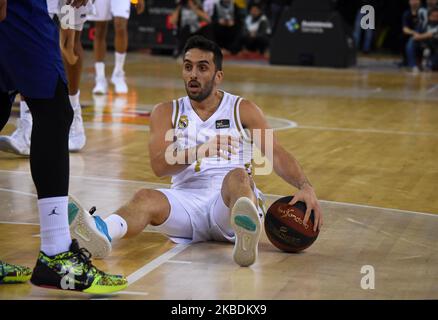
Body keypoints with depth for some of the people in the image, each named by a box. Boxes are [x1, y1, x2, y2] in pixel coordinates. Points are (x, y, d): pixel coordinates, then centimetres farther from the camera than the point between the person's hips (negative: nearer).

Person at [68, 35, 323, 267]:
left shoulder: (242, 110, 11)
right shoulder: (167, 113, 12)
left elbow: (277, 154, 2)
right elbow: (160, 165, -5)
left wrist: (305, 187, -18)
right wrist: (201, 150, -24)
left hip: (233, 200, -1)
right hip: (187, 200, 1)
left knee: (237, 175, -35)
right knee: (146, 198, -30)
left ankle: (246, 237, -68)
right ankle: (102, 232, -63)